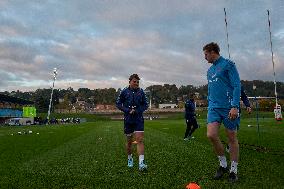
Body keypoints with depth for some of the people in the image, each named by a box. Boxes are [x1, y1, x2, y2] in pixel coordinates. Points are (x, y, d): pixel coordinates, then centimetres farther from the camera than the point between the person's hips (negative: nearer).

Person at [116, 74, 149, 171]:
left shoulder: (141, 92, 3)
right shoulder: (124, 92, -1)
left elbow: (145, 105, 8)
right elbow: (118, 104, 2)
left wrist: (137, 111, -9)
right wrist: (128, 110, -13)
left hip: (139, 119, 0)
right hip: (128, 119, 0)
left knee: (139, 140, -10)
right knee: (129, 141, 11)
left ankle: (141, 163, -11)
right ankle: (130, 158, 33)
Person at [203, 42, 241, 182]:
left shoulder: (228, 64, -3)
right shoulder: (210, 70, 17)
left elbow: (237, 86, -10)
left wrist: (235, 106, -18)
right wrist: (210, 105, 21)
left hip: (228, 107, -5)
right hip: (214, 107, 5)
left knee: (232, 138, 5)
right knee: (211, 135, -10)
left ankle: (233, 170, 21)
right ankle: (223, 164, 12)